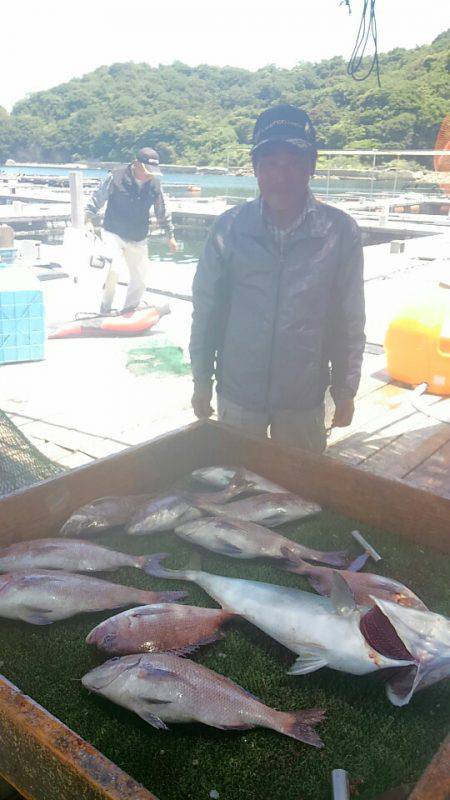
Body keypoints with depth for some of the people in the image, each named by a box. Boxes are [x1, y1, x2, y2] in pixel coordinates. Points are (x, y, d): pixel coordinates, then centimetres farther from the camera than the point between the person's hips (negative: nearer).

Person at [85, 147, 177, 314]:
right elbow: (97, 199, -5)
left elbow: (162, 212, 12)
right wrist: (88, 220, -15)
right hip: (113, 234, -4)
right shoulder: (117, 177, -13)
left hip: (138, 239, 5)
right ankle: (104, 312, -4)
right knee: (113, 271, -23)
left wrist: (170, 235, 17)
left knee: (140, 280, 6)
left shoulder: (154, 184, -1)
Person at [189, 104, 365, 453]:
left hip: (305, 398, 0)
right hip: (237, 393, 1)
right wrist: (201, 382, 4)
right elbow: (206, 309, 0)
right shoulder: (229, 227, -8)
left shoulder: (340, 232, -9)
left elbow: (349, 319, -2)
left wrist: (345, 390, 3)